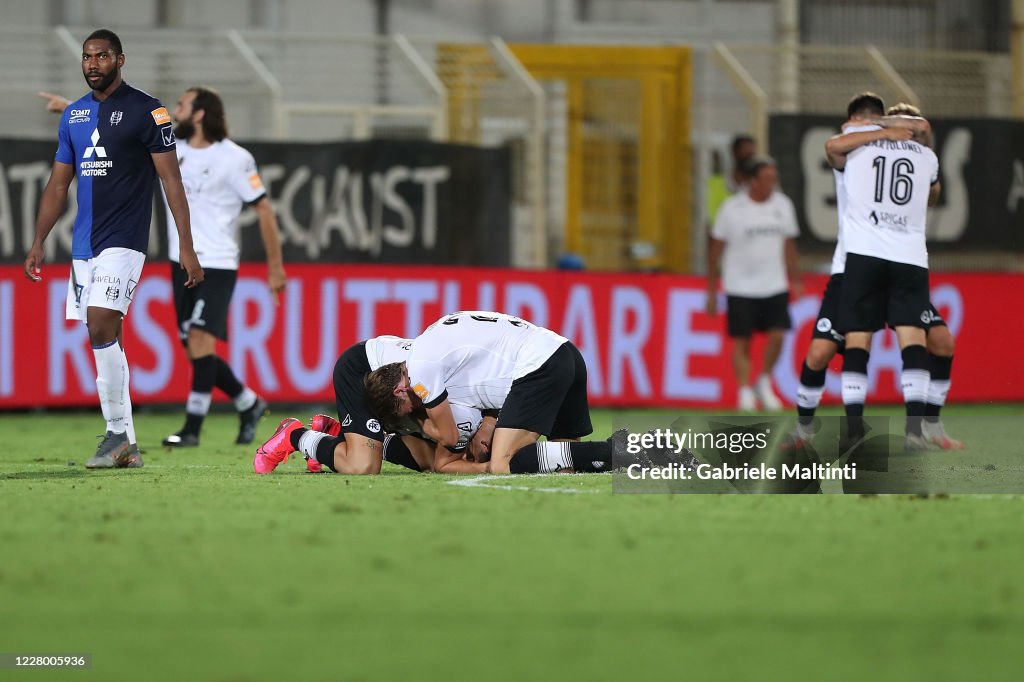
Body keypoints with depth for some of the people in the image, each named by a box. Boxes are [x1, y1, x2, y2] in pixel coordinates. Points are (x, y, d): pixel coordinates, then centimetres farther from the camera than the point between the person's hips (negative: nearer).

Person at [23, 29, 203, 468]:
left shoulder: (146, 112, -5)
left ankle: (116, 433, -12)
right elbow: (58, 185, 18)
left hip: (123, 242, -7)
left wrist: (186, 247, -12)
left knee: (101, 327, -19)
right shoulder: (74, 116, 14)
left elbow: (171, 180, -7)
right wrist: (38, 242, 11)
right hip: (84, 245, 7)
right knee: (104, 340, 6)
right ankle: (127, 447, 10)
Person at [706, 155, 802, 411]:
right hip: (740, 288, -3)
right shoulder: (732, 208, -7)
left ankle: (764, 384, 12)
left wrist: (795, 281, 13)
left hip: (775, 287, 3)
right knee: (742, 342, -3)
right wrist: (712, 292, 0)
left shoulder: (783, 205, 5)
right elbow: (715, 249, 0)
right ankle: (745, 392, 6)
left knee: (777, 335, -9)